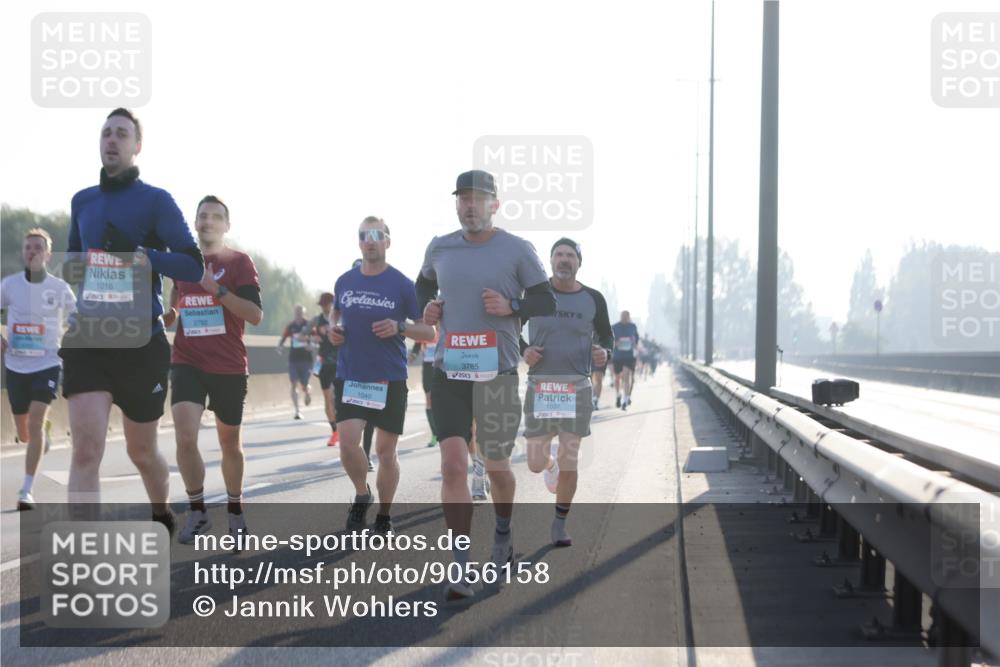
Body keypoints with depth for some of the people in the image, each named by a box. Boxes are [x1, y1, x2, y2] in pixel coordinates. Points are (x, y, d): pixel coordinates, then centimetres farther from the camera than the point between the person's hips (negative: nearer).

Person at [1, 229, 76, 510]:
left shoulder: (60, 289, -4)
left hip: (47, 365, -2)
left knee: (35, 424, -20)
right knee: (24, 434, 12)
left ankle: (27, 491, -15)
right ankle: (46, 429, 50)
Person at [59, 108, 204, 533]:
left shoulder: (156, 200, -3)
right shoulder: (82, 201, 11)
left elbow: (193, 267, -10)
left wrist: (137, 254, -23)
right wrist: (71, 269, 2)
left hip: (141, 342, -2)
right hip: (88, 339, 2)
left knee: (141, 451, 14)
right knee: (86, 450, -14)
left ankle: (162, 518, 44)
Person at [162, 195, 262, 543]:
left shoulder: (239, 262, -3)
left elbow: (255, 315, -13)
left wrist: (218, 289, -23)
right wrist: (163, 320, 5)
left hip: (230, 367, -2)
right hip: (187, 363, 2)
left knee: (230, 443, 10)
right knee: (185, 438, -16)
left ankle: (234, 508, 31)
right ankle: (197, 511, -1)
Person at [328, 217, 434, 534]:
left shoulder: (402, 285, -4)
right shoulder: (344, 282, 7)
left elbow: (429, 332, -1)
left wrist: (400, 327, -20)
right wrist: (333, 331, 3)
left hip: (390, 380, -2)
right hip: (349, 377, 2)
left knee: (385, 451, 4)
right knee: (348, 442, -12)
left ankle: (384, 516, 20)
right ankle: (362, 494, 15)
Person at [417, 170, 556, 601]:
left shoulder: (517, 250, -2)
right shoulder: (440, 248, 7)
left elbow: (546, 302, 1)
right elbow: (424, 284, 26)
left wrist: (511, 307, -17)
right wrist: (427, 307, 5)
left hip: (498, 374, -1)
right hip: (449, 372, 1)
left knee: (496, 466, 12)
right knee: (452, 465, -13)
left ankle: (503, 535, 43)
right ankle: (462, 570, -10)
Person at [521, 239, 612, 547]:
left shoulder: (593, 299, 3)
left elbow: (606, 338, 15)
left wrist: (603, 353, -9)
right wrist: (523, 351, -10)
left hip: (577, 387, 0)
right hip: (540, 386, 0)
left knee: (569, 462, -6)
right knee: (536, 464, 0)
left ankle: (560, 525, 14)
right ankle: (551, 464, 40)